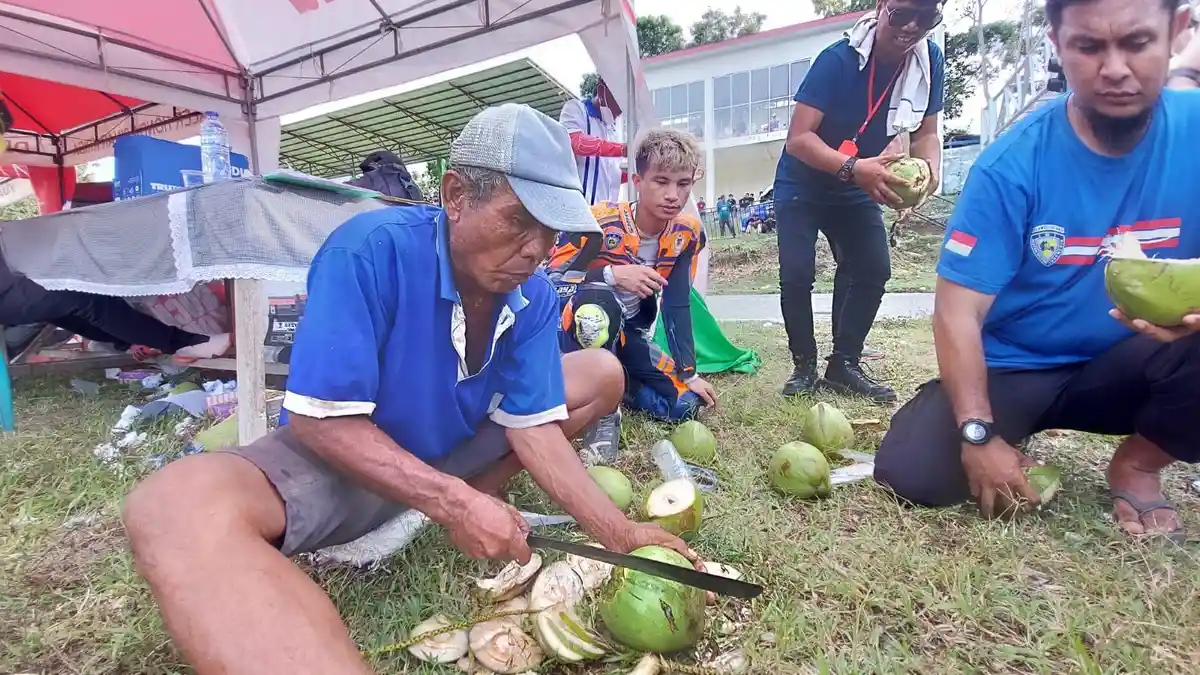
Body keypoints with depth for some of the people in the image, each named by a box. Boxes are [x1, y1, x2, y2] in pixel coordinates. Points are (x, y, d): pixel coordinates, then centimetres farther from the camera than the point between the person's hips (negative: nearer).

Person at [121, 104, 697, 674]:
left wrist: (618, 534, -19)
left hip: (458, 450, 6)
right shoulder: (369, 251, -27)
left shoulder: (534, 297, -11)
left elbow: (533, 428, -11)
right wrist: (451, 501, -33)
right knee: (173, 506, -36)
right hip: (341, 459, -5)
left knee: (602, 374, 1)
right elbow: (320, 419, -27)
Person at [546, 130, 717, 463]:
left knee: (686, 405, -9)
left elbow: (678, 306, -3)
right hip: (582, 327, -5)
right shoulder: (600, 221, -25)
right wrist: (612, 275, -38)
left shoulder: (687, 234, -9)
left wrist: (689, 373, -5)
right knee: (597, 301, -42)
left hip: (628, 333, 5)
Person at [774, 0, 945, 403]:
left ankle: (843, 365, 6)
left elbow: (926, 132, -1)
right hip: (802, 186, -4)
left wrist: (929, 169, -24)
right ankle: (804, 366, 1)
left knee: (874, 270, -7)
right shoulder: (838, 59, -25)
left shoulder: (930, 61, -9)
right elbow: (798, 138, -31)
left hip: (856, 190, 5)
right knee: (797, 274, -17)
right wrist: (853, 167, -45)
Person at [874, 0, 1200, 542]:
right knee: (911, 474, -20)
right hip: (1011, 369, -1)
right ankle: (1015, 435, 15)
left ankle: (1138, 466, 2)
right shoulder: (1012, 166, -16)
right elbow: (959, 312, -19)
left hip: (1124, 367, 2)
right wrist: (980, 435, -25)